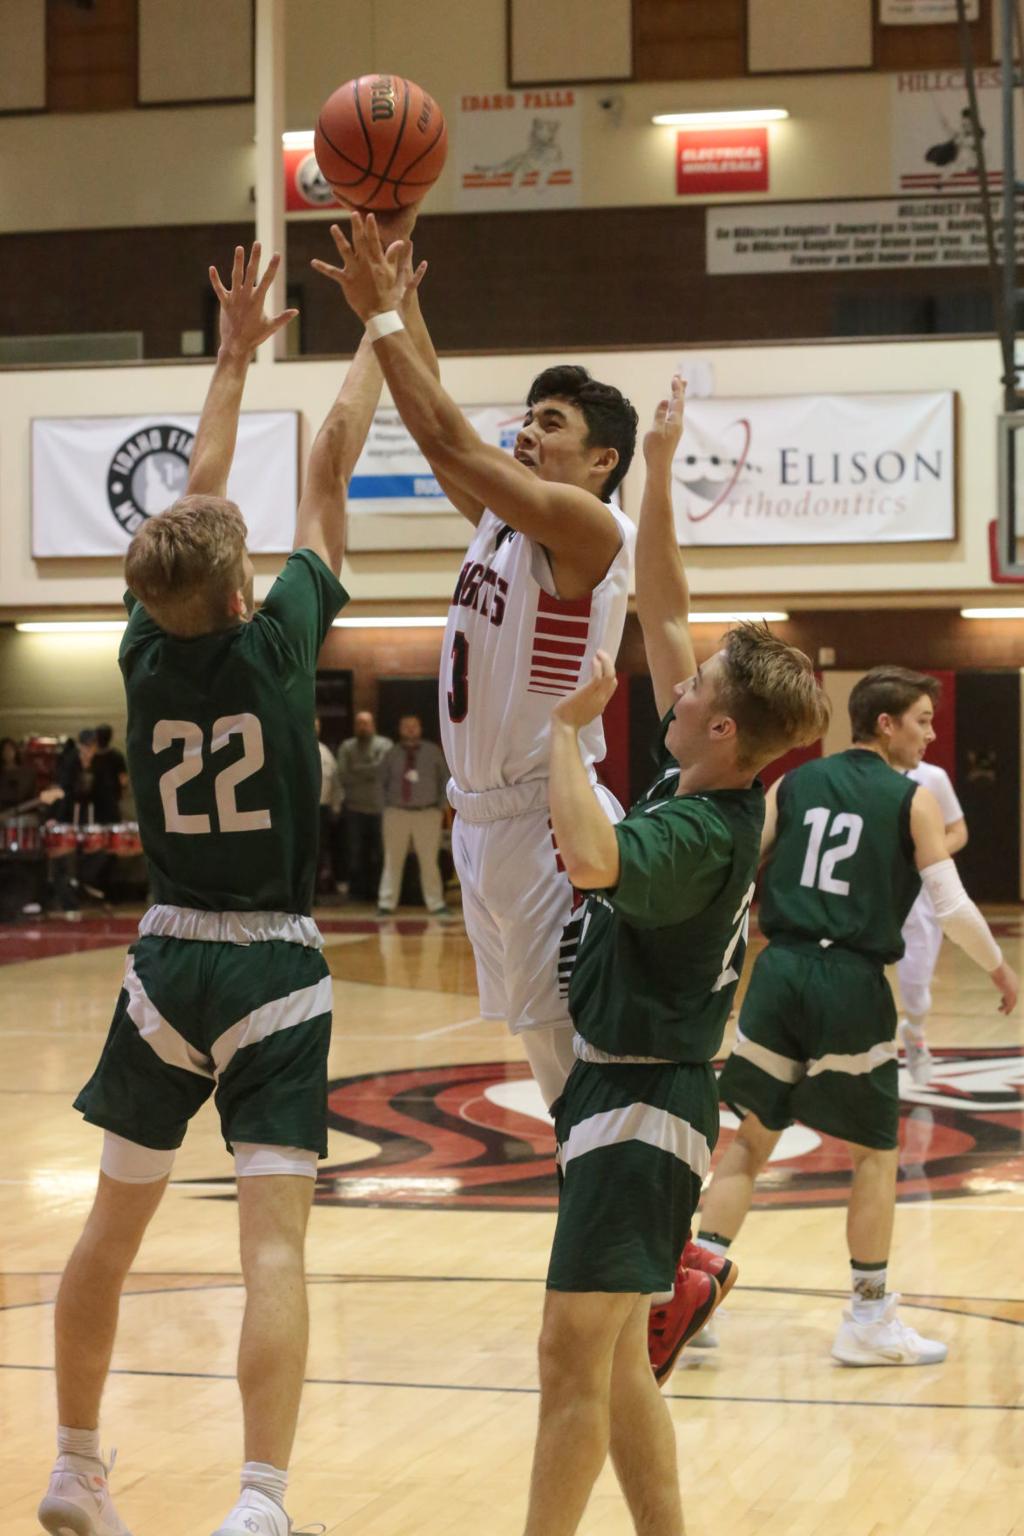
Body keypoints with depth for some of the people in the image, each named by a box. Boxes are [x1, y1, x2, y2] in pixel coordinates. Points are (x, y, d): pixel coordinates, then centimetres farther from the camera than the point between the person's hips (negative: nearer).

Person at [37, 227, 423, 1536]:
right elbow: (328, 467, -2)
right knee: (274, 1244, -9)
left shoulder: (146, 653, -3)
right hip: (274, 971, -4)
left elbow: (196, 493, 11)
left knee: (113, 1225, 16)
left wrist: (233, 357, 19)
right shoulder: (275, 643, -11)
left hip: (167, 962, 4)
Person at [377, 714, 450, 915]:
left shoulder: (432, 752, 4)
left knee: (429, 861, -3)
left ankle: (436, 904, 2)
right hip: (397, 814, 1)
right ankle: (386, 904, 3)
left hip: (427, 814, -1)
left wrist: (440, 805, 5)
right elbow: (382, 782, 14)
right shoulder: (392, 754, 5)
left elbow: (446, 778, 11)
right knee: (393, 861, 0)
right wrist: (387, 805, 5)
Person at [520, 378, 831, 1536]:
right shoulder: (700, 776, 3)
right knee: (612, 1357, 14)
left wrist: (567, 724, -29)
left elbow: (590, 858, -43)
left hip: (641, 1102, -10)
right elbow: (660, 608, 9)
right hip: (620, 1088, 10)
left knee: (573, 1351, -10)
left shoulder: (702, 831, -22)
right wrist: (657, 473, 5)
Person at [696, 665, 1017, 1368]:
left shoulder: (794, 784, 10)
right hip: (852, 983, -4)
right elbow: (953, 905, -7)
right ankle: (870, 1320, 15)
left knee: (753, 1139, 15)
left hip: (781, 971, 4)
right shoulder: (913, 800, -2)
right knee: (876, 1151, 11)